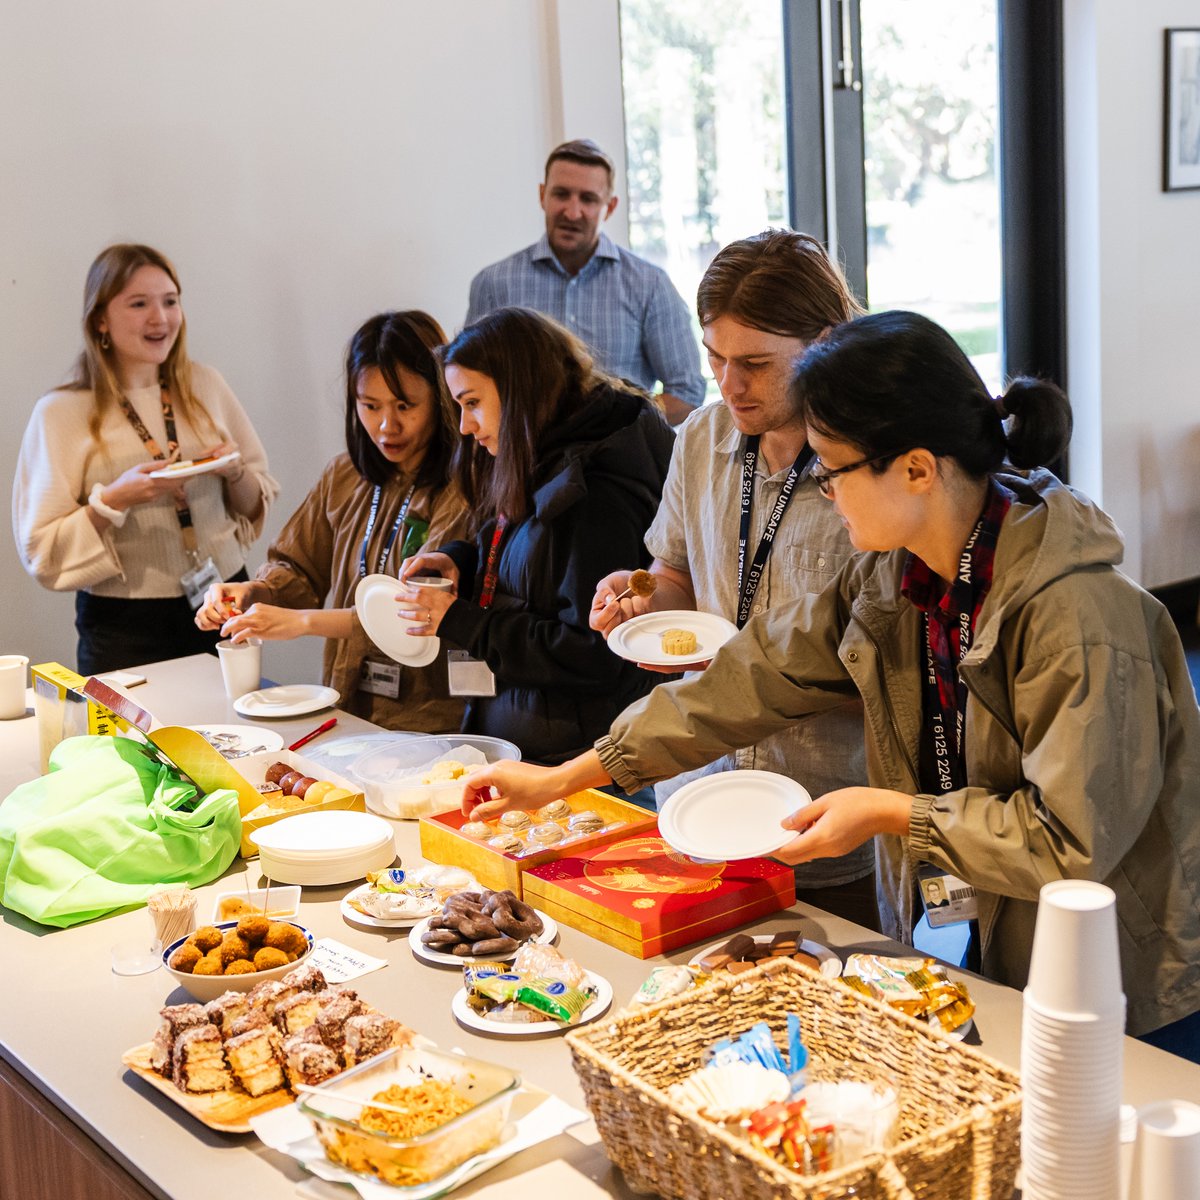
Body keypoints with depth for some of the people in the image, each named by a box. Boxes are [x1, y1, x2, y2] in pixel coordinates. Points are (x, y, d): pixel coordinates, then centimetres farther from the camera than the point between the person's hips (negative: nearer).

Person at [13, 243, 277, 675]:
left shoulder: (206, 386, 5)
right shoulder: (61, 413, -6)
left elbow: (258, 506, 11)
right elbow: (40, 552, -9)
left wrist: (235, 474, -10)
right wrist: (115, 498, -22)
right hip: (124, 628, -3)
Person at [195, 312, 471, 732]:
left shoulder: (463, 492, -11)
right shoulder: (344, 478, 12)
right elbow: (298, 567, 21)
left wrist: (302, 621, -22)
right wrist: (252, 592, -1)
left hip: (431, 726, -6)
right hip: (347, 715, 6)